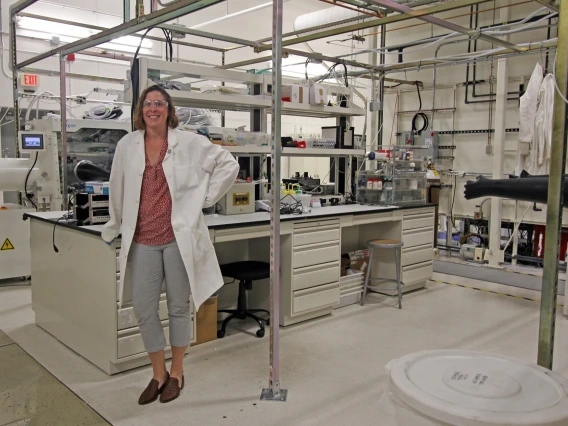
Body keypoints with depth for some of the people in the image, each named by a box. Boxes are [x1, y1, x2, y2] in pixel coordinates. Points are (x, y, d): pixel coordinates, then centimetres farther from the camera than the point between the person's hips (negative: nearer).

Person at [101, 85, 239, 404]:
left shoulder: (189, 143, -2)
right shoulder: (127, 145, 6)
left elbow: (229, 164, 3)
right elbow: (118, 192, 14)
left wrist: (205, 198, 0)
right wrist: (115, 228, 18)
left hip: (178, 236, -2)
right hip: (142, 240, 3)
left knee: (178, 307, 8)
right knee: (143, 309, 5)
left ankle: (177, 373, 27)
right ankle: (159, 374, 26)